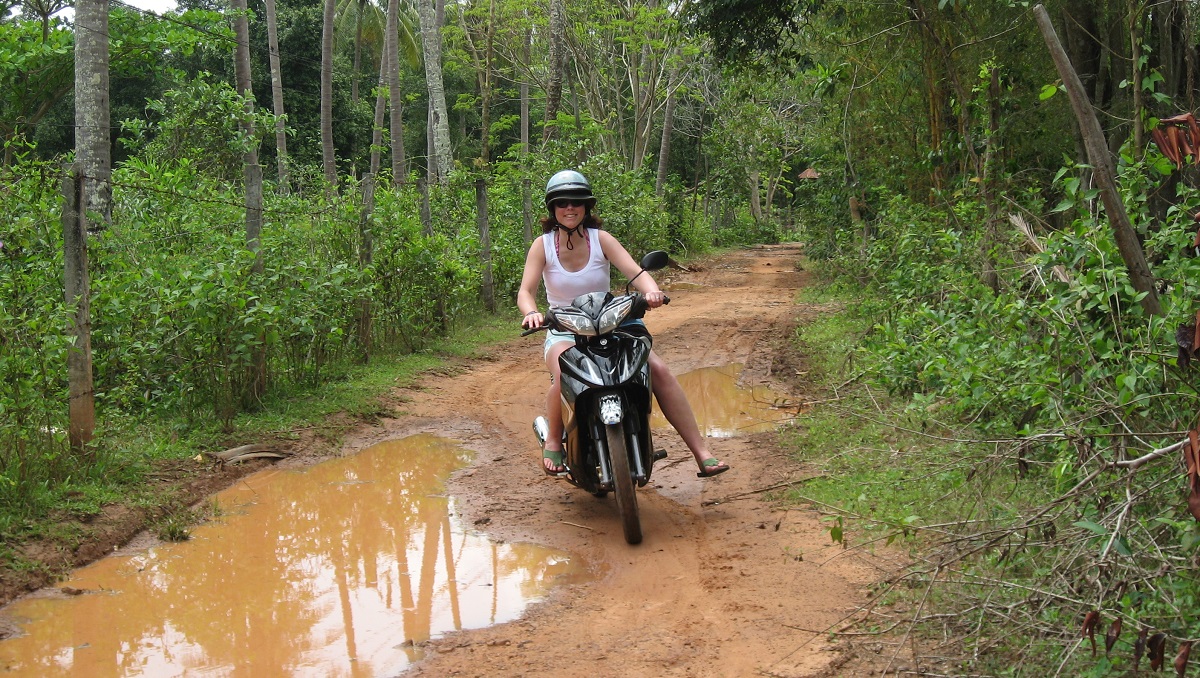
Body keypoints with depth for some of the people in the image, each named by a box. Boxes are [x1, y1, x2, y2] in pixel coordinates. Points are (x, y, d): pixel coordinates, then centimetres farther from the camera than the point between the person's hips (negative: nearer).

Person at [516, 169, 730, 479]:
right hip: (564, 333, -1)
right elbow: (526, 290, -12)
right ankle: (553, 441, -6)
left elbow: (634, 270, -15)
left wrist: (651, 290, -39)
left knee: (659, 370, -19)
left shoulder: (601, 239, -2)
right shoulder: (542, 245, -2)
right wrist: (531, 312, -36)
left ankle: (702, 453, -15)